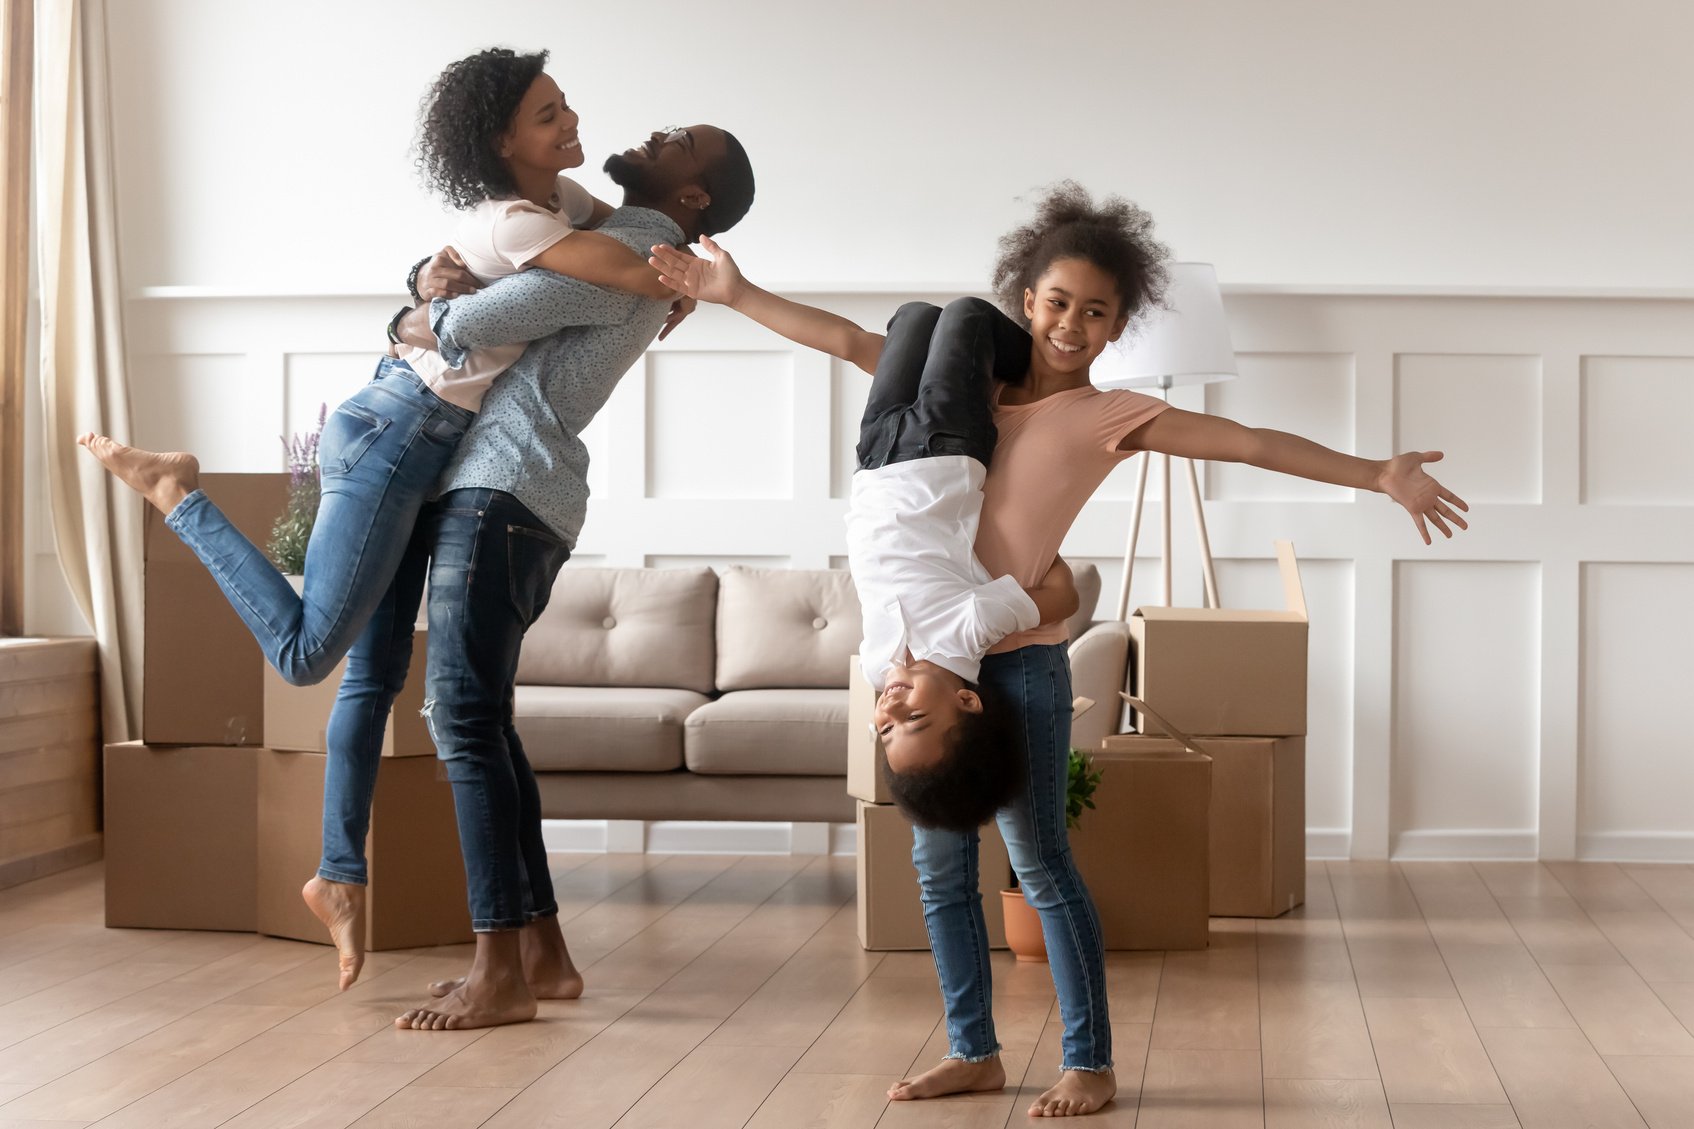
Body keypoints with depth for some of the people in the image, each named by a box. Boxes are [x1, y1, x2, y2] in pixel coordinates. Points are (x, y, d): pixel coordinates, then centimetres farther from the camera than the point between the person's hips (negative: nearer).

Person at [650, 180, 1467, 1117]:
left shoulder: (1112, 417, 0)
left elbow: (1255, 443, -7)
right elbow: (848, 340, 16)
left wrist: (1377, 475, -13)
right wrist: (737, 293, 15)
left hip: (1020, 659, -5)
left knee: (1038, 860, -3)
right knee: (939, 862, 9)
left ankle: (1090, 1065, 7)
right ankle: (972, 1052, 21)